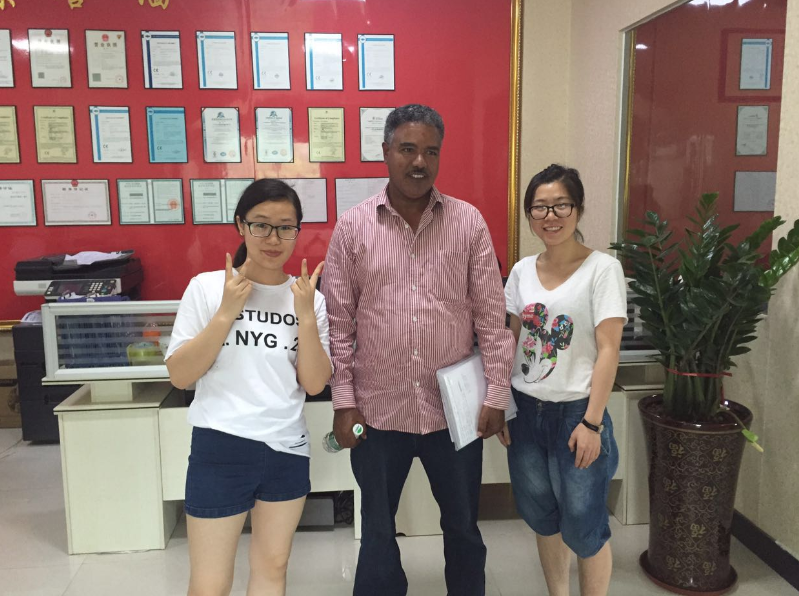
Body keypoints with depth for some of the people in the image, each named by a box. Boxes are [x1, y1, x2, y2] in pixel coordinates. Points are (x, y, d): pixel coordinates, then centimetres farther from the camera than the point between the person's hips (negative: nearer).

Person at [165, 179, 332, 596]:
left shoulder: (308, 296, 1)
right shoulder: (207, 287, -6)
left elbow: (314, 384, -4)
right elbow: (179, 376, -9)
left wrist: (306, 315, -16)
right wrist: (227, 312, -18)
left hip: (287, 450, 3)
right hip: (220, 448, -2)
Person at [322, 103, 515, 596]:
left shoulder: (469, 222, -3)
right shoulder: (353, 226, -3)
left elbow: (492, 316, -1)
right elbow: (339, 323, -1)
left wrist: (498, 393, -4)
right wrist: (344, 399, -3)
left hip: (455, 408, 0)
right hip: (379, 409, 0)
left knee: (463, 526, 19)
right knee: (378, 527, 18)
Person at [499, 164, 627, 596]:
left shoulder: (602, 269, -9)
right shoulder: (522, 271, 4)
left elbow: (608, 351, -12)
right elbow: (512, 343, 9)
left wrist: (592, 422, -16)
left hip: (574, 412, -5)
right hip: (525, 410, 5)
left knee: (583, 526, 5)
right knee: (542, 517, 18)